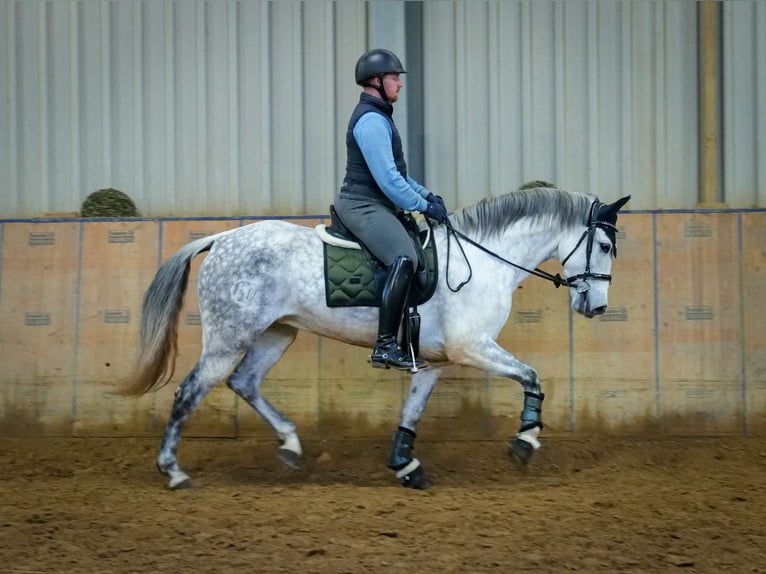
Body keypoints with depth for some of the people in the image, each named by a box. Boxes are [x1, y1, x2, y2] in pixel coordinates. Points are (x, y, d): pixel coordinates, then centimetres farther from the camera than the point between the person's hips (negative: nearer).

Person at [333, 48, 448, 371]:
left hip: (372, 206, 12)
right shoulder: (371, 121, -15)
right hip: (363, 207, -12)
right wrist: (423, 206, -13)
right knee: (405, 259, -30)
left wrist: (425, 194, 14)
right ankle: (385, 346, -35)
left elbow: (395, 172, 26)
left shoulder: (379, 117, 20)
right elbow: (388, 179, -21)